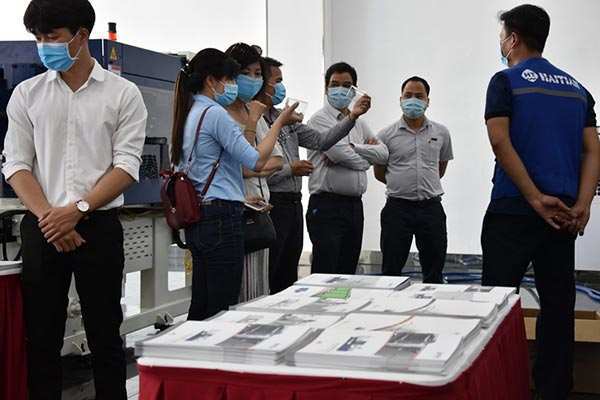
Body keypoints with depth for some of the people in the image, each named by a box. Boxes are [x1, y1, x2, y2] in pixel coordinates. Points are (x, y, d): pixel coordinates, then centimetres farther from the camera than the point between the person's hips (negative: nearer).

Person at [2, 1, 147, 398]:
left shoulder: (123, 94, 0)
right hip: (41, 228, 2)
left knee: (105, 335, 6)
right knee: (42, 336, 6)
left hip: (99, 226, -2)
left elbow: (126, 166, -5)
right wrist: (48, 217, -11)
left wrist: (77, 210, -15)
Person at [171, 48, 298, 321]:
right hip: (221, 218, -10)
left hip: (198, 218, 10)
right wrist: (279, 122, -4)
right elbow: (257, 161, -14)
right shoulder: (214, 113, -12)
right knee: (222, 310, -6)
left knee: (201, 306, 12)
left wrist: (251, 122, 17)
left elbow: (239, 155, 19)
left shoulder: (190, 113, 16)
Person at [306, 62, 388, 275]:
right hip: (327, 206, -7)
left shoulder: (359, 123, 18)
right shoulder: (320, 119, -5)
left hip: (355, 206, 7)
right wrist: (365, 159, 0)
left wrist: (352, 149, -11)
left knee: (348, 273, 11)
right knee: (325, 275, -9)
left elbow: (383, 153, 4)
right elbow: (340, 153, -19)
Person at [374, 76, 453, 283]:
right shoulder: (386, 135, 0)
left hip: (431, 206, 2)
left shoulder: (441, 133, 6)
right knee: (391, 272, 2)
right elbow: (379, 173, 9)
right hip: (398, 208, -2)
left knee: (434, 274, 7)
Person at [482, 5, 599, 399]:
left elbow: (500, 142, -13)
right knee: (558, 304, 8)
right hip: (564, 212, 5)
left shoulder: (506, 81, -2)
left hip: (514, 209, -5)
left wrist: (536, 198, -13)